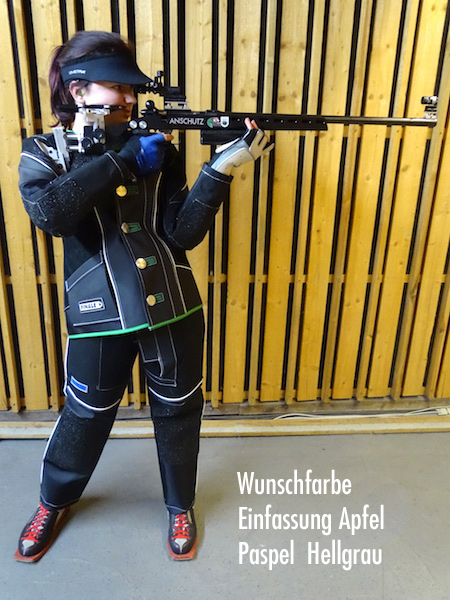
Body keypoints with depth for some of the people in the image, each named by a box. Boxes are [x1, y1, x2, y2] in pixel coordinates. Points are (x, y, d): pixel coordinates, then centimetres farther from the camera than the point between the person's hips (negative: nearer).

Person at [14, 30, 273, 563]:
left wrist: (219, 170, -17)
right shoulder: (43, 153, 1)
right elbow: (49, 212, -22)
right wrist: (123, 160, -19)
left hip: (174, 308, 2)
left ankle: (180, 505, 45)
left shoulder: (156, 148, 4)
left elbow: (183, 232, -6)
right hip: (100, 315, -1)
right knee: (85, 417, 17)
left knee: (179, 414, 16)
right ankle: (53, 502, 50)